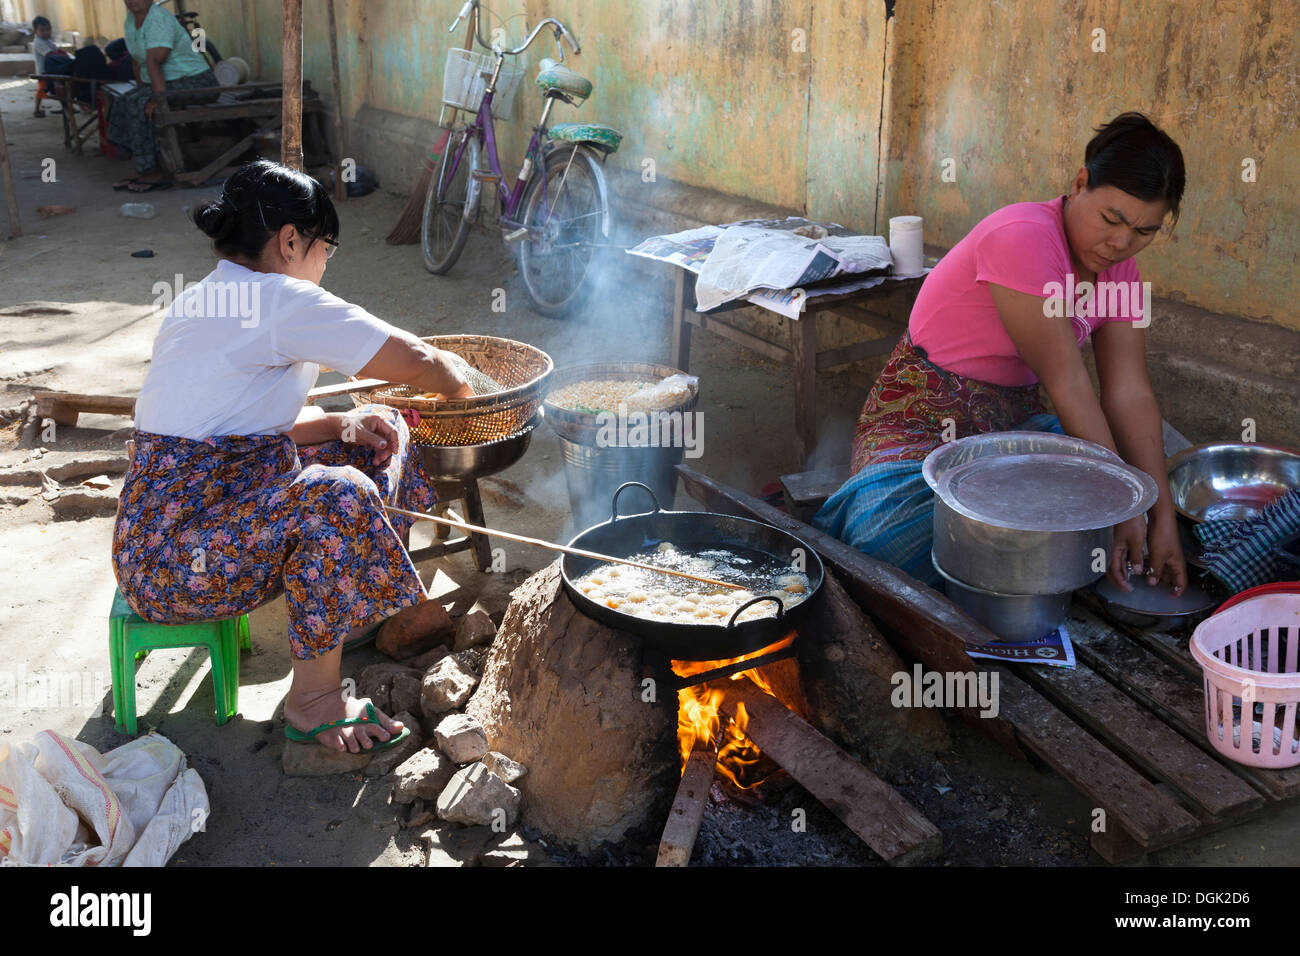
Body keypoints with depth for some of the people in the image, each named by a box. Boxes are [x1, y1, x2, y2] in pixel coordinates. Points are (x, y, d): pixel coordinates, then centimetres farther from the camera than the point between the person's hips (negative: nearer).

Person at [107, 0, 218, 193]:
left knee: (141, 107, -24)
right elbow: (137, 61, 11)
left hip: (193, 83, -10)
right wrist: (141, 89, 4)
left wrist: (160, 97, -37)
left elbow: (153, 62, -30)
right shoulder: (131, 19, 7)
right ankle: (141, 171, 4)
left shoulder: (159, 20, -22)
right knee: (124, 105, 4)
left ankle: (156, 173, -18)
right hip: (169, 84, 10)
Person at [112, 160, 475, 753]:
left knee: (376, 434, 10)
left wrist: (342, 424, 3)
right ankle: (314, 700, -18)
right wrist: (458, 385, 5)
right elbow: (416, 361, -17)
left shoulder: (202, 301, 13)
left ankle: (401, 607, 23)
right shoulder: (280, 300, -17)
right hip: (174, 565, -10)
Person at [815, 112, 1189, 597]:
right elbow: (1067, 385, -25)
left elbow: (1129, 395, -5)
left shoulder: (1119, 268, 1)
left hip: (1015, 413, 8)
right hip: (930, 413, -8)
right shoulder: (1023, 238, -25)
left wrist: (1163, 519, -13)